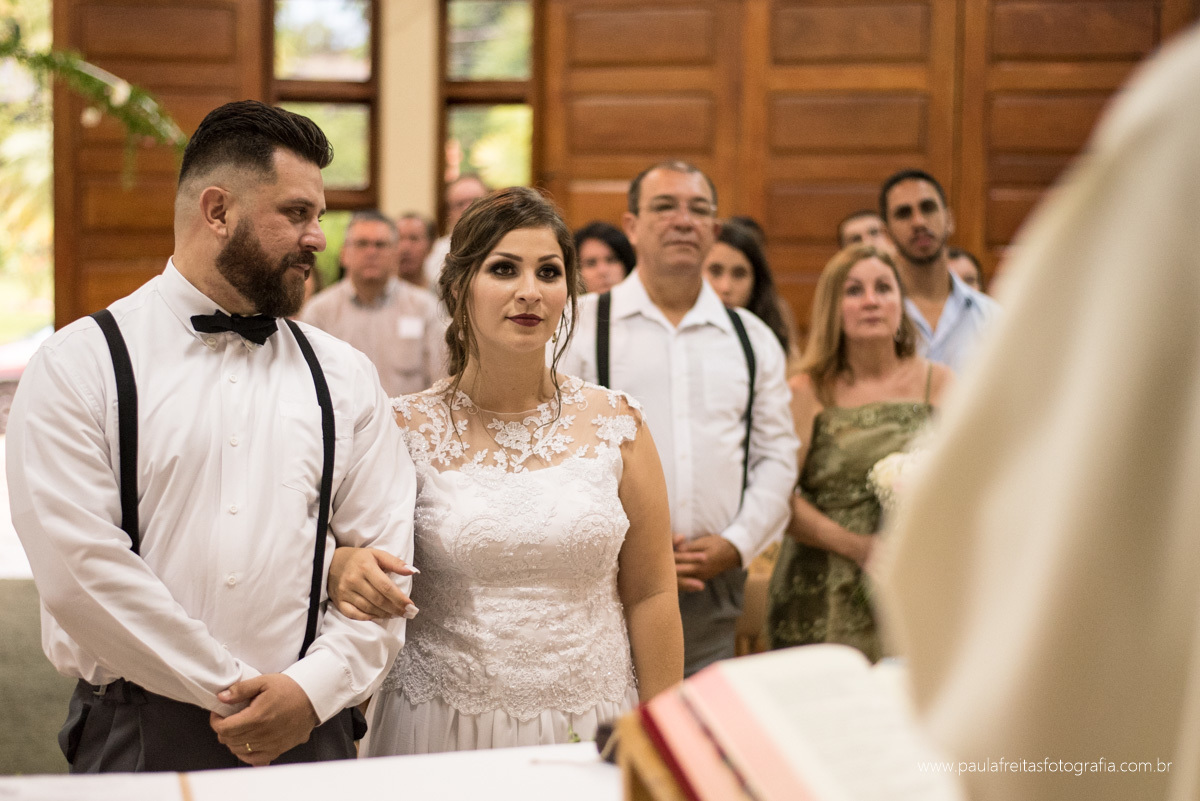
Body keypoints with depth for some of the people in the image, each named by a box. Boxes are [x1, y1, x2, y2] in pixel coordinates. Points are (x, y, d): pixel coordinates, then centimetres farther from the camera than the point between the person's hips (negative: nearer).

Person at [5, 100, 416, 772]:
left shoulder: (344, 376, 7)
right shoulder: (78, 366, -3)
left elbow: (387, 555, 2)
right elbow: (78, 565, -12)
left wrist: (315, 688, -12)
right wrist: (232, 693, -12)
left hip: (309, 733, 3)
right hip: (135, 737, -2)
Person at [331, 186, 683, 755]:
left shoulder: (616, 424, -1)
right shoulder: (406, 429, -4)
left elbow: (650, 595, 2)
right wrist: (344, 570, -21)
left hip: (590, 727, 1)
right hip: (442, 728, -1)